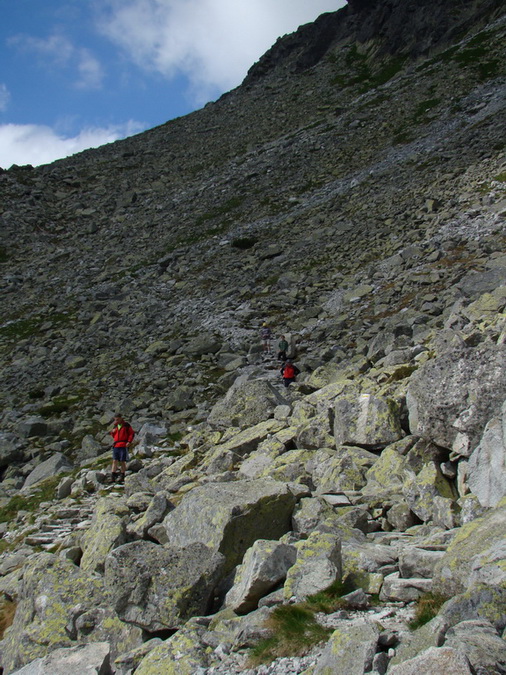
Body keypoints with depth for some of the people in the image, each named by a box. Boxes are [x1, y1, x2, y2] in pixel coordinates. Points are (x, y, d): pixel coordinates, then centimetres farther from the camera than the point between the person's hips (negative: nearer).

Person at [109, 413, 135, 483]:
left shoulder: (126, 425, 0)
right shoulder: (115, 426, 15)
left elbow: (132, 433, 0)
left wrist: (129, 441, -12)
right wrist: (112, 432, 2)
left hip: (124, 446, -4)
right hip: (116, 446, 4)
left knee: (123, 461, 0)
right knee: (115, 461, -3)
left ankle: (122, 477, 6)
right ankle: (112, 477, -6)